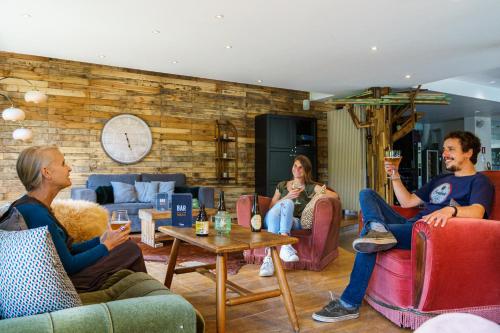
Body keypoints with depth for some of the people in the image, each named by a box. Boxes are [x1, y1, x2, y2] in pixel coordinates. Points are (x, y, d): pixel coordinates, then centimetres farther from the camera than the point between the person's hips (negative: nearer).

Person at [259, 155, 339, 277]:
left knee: (287, 203, -33)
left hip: (294, 222, -1)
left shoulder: (311, 187, 16)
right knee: (287, 202, -31)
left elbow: (335, 196, 4)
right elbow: (271, 207, 14)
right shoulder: (282, 185, 23)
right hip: (271, 220, 1)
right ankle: (285, 245, -50)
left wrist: (321, 194, -13)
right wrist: (287, 197, 1)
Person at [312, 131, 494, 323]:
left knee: (368, 236, -29)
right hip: (410, 225, 9)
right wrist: (395, 178, 11)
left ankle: (349, 304, -21)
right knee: (366, 194, 2)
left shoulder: (479, 181, 4)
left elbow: (477, 212, -19)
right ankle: (378, 228, -32)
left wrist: (451, 209, -40)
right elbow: (407, 202, 26)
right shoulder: (441, 179, 29)